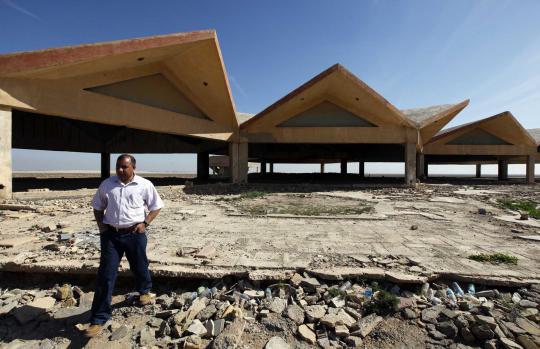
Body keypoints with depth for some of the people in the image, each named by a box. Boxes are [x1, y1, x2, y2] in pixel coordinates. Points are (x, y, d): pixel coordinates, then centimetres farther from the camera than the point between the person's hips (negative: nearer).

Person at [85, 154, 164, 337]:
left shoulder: (144, 185, -7)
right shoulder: (107, 184, 2)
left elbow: (156, 206, 1)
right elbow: (98, 206, 15)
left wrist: (145, 223, -10)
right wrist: (100, 224, 1)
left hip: (134, 233, -1)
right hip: (111, 234, 2)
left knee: (140, 267, 17)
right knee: (105, 275, 3)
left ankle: (144, 291, 48)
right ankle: (99, 319, 17)